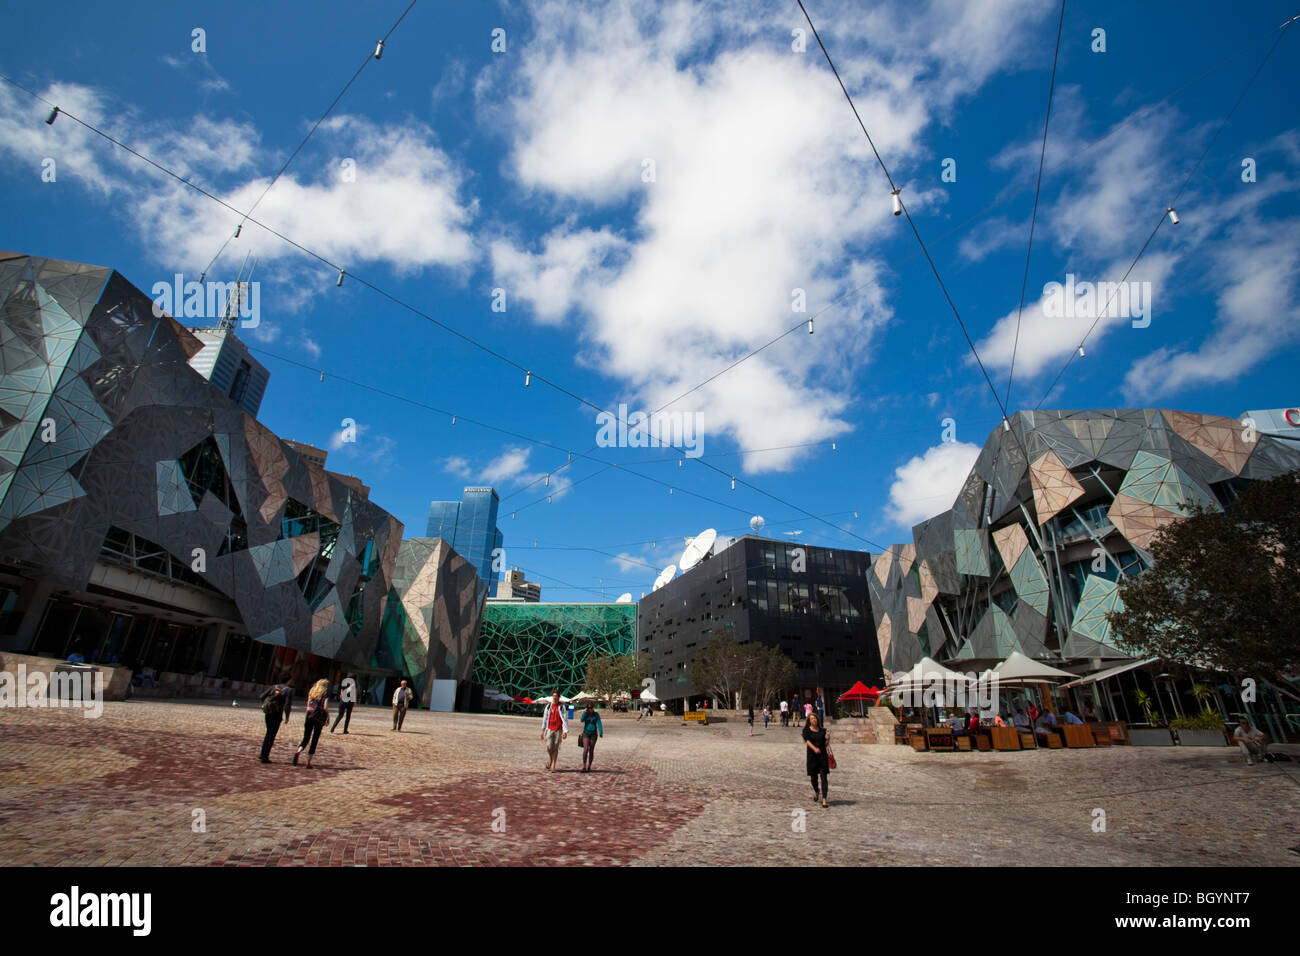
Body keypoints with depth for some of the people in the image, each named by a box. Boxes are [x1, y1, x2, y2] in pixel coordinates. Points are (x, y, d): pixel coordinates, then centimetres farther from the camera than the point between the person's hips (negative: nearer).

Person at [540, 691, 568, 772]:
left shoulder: (561, 707, 1)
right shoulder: (548, 706, 6)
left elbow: (564, 719, -4)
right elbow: (544, 719, 10)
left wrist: (565, 731, -14)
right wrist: (543, 731, 9)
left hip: (558, 730, 0)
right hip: (550, 729, 1)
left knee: (556, 748, 1)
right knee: (549, 747, -11)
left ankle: (553, 767, 10)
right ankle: (549, 761, 18)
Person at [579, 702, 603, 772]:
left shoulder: (596, 714, -1)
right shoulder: (585, 713, -3)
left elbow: (599, 723, -7)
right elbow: (582, 720, -20)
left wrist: (601, 732, -19)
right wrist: (586, 712, -23)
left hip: (593, 734, 1)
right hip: (586, 733, -1)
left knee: (591, 751, 4)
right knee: (585, 749, -16)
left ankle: (589, 766, 20)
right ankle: (584, 767, -13)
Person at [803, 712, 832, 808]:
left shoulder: (822, 730, 9)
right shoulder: (806, 730, 2)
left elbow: (826, 744, 11)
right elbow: (808, 741, -12)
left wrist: (828, 739, -10)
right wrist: (814, 748, -29)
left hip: (823, 755, 1)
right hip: (812, 755, -1)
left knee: (823, 777, -7)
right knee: (814, 777, 9)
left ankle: (824, 800, -8)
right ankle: (816, 791, 40)